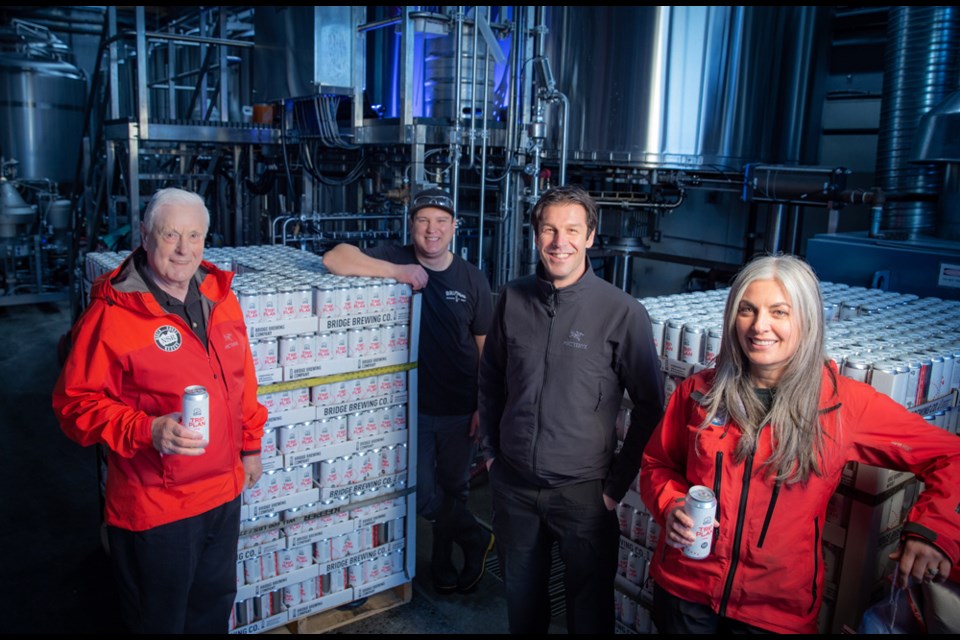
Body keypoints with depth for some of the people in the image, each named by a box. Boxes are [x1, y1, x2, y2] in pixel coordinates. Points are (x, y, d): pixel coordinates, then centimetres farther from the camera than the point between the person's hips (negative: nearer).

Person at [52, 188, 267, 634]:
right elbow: (76, 402, -16)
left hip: (224, 492, 6)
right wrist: (146, 431, -30)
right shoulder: (112, 313, -17)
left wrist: (250, 445, 15)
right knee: (159, 618, 16)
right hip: (154, 507, -5)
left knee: (216, 604, 26)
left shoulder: (220, 297, 2)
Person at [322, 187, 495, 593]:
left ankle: (442, 563, 40)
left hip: (459, 408, 1)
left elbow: (486, 347, 1)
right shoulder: (395, 259, -8)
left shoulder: (472, 279, -3)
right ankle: (478, 539, 31)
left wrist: (483, 406, -3)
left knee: (453, 490, 16)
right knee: (423, 495, 4)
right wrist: (397, 272, -28)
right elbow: (334, 258, -23)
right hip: (412, 406, -1)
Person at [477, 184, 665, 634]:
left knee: (589, 606, 16)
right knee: (521, 597, 22)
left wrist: (619, 482, -6)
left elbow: (650, 405, -7)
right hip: (512, 484, 3)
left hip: (582, 490, -3)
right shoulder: (513, 298, -3)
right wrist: (490, 449, 8)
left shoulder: (623, 313, -15)